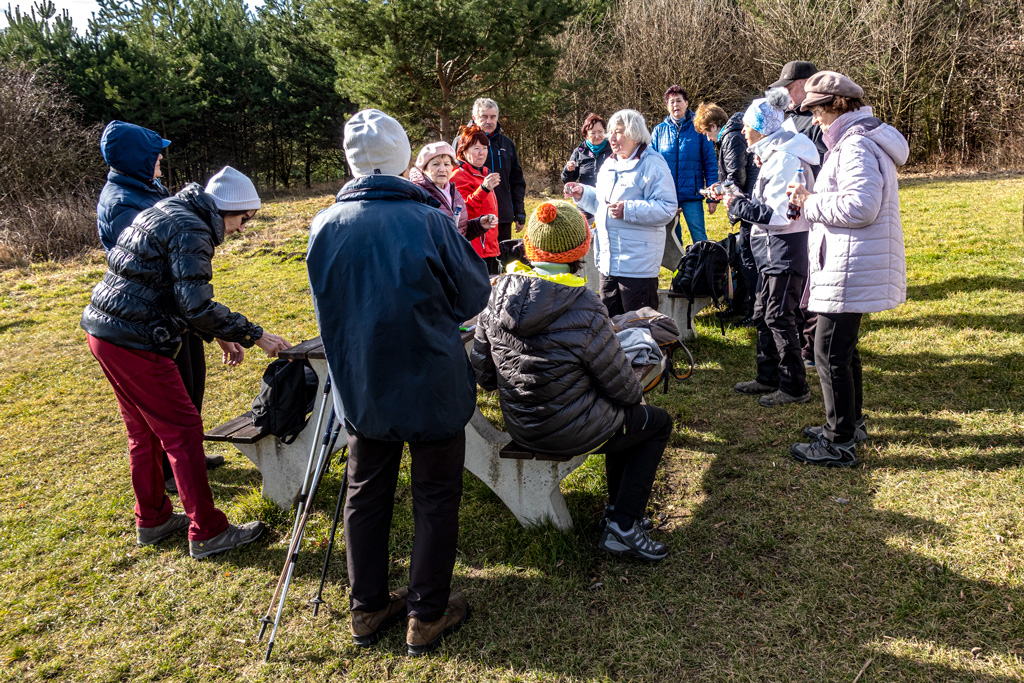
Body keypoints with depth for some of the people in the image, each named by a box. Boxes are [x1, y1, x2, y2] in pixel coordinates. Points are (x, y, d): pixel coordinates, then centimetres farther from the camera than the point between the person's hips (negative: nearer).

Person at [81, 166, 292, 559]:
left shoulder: (166, 213, 16)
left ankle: (152, 520, 32)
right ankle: (207, 533, 5)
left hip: (103, 332, 10)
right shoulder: (191, 231, -15)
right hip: (133, 344, -10)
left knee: (144, 431, 19)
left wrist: (218, 334, 17)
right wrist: (254, 335, -15)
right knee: (183, 431, -3)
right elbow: (196, 305, -22)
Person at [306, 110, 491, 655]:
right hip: (432, 385, -3)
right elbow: (474, 296, -5)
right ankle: (426, 615, 23)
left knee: (366, 493, 19)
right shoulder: (429, 222, -17)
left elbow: (327, 307, 7)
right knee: (436, 497, 12)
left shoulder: (324, 227, -7)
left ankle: (368, 608, 31)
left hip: (359, 386, 4)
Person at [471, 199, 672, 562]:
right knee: (658, 423, 18)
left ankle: (618, 510, 36)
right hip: (569, 432, -7)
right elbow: (623, 388, -13)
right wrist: (635, 394, 10)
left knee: (620, 414, 30)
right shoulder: (584, 311, -26)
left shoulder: (500, 292, -10)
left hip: (518, 424, 7)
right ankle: (622, 527, 12)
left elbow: (483, 374, -1)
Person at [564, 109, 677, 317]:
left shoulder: (652, 165, -10)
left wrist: (628, 210, -26)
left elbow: (667, 207, -20)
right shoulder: (609, 165, 16)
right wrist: (582, 194, 10)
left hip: (637, 263, -8)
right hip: (608, 261, 8)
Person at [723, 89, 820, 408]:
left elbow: (779, 215, -23)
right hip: (773, 251, 10)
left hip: (786, 251, -10)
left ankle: (794, 387, 8)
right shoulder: (773, 156, 13)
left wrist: (738, 205, -15)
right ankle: (768, 377, 27)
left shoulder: (785, 159, -19)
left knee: (779, 317, -4)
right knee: (763, 314, 15)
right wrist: (737, 198, 9)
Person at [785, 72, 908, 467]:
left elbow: (859, 207, -27)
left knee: (830, 353, -7)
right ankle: (850, 424, 34)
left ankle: (839, 445, 1)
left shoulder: (856, 146, -17)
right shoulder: (859, 141, 19)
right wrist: (813, 201, 9)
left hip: (851, 270, -11)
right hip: (849, 267, 12)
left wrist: (810, 202, -15)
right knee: (843, 347, 20)